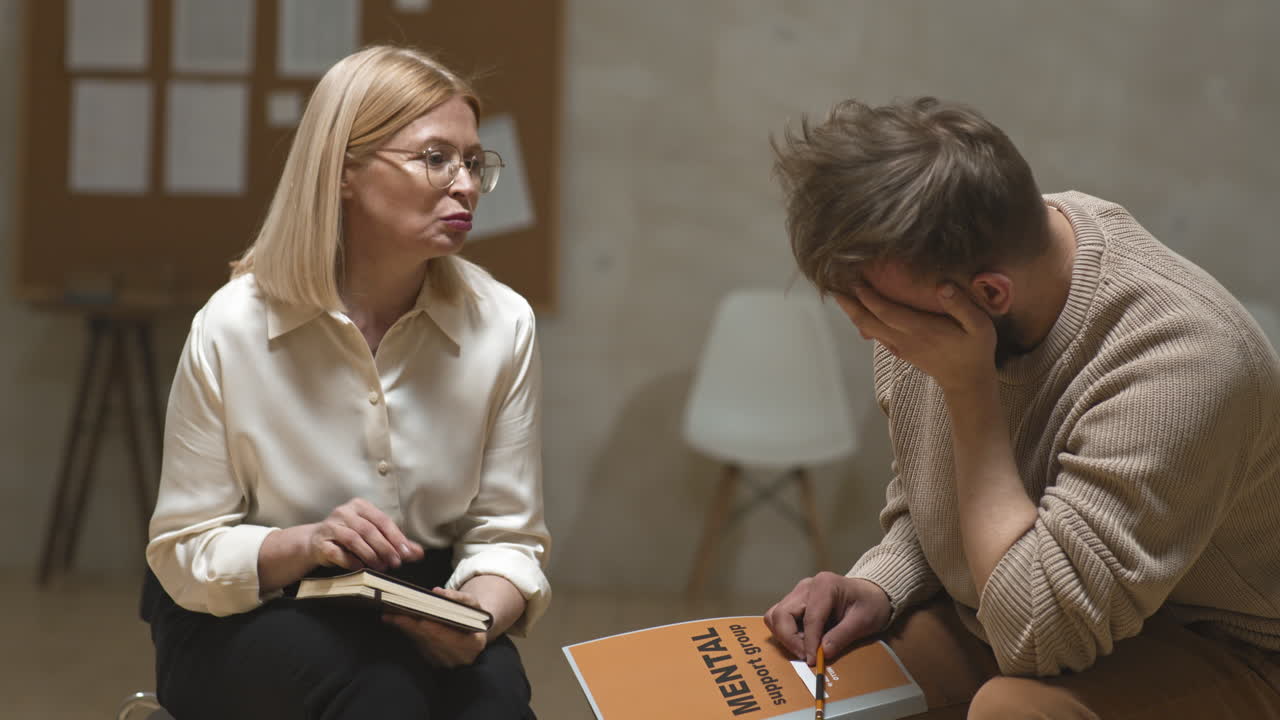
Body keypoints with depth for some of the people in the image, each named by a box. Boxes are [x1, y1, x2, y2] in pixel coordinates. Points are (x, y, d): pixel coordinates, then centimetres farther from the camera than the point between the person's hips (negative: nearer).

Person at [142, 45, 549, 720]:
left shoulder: (502, 323, -5)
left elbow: (507, 536, 0)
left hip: (419, 614, 2)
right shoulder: (231, 328, -11)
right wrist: (307, 544, -26)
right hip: (246, 621, -2)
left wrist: (481, 613, -23)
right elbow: (185, 553, -6)